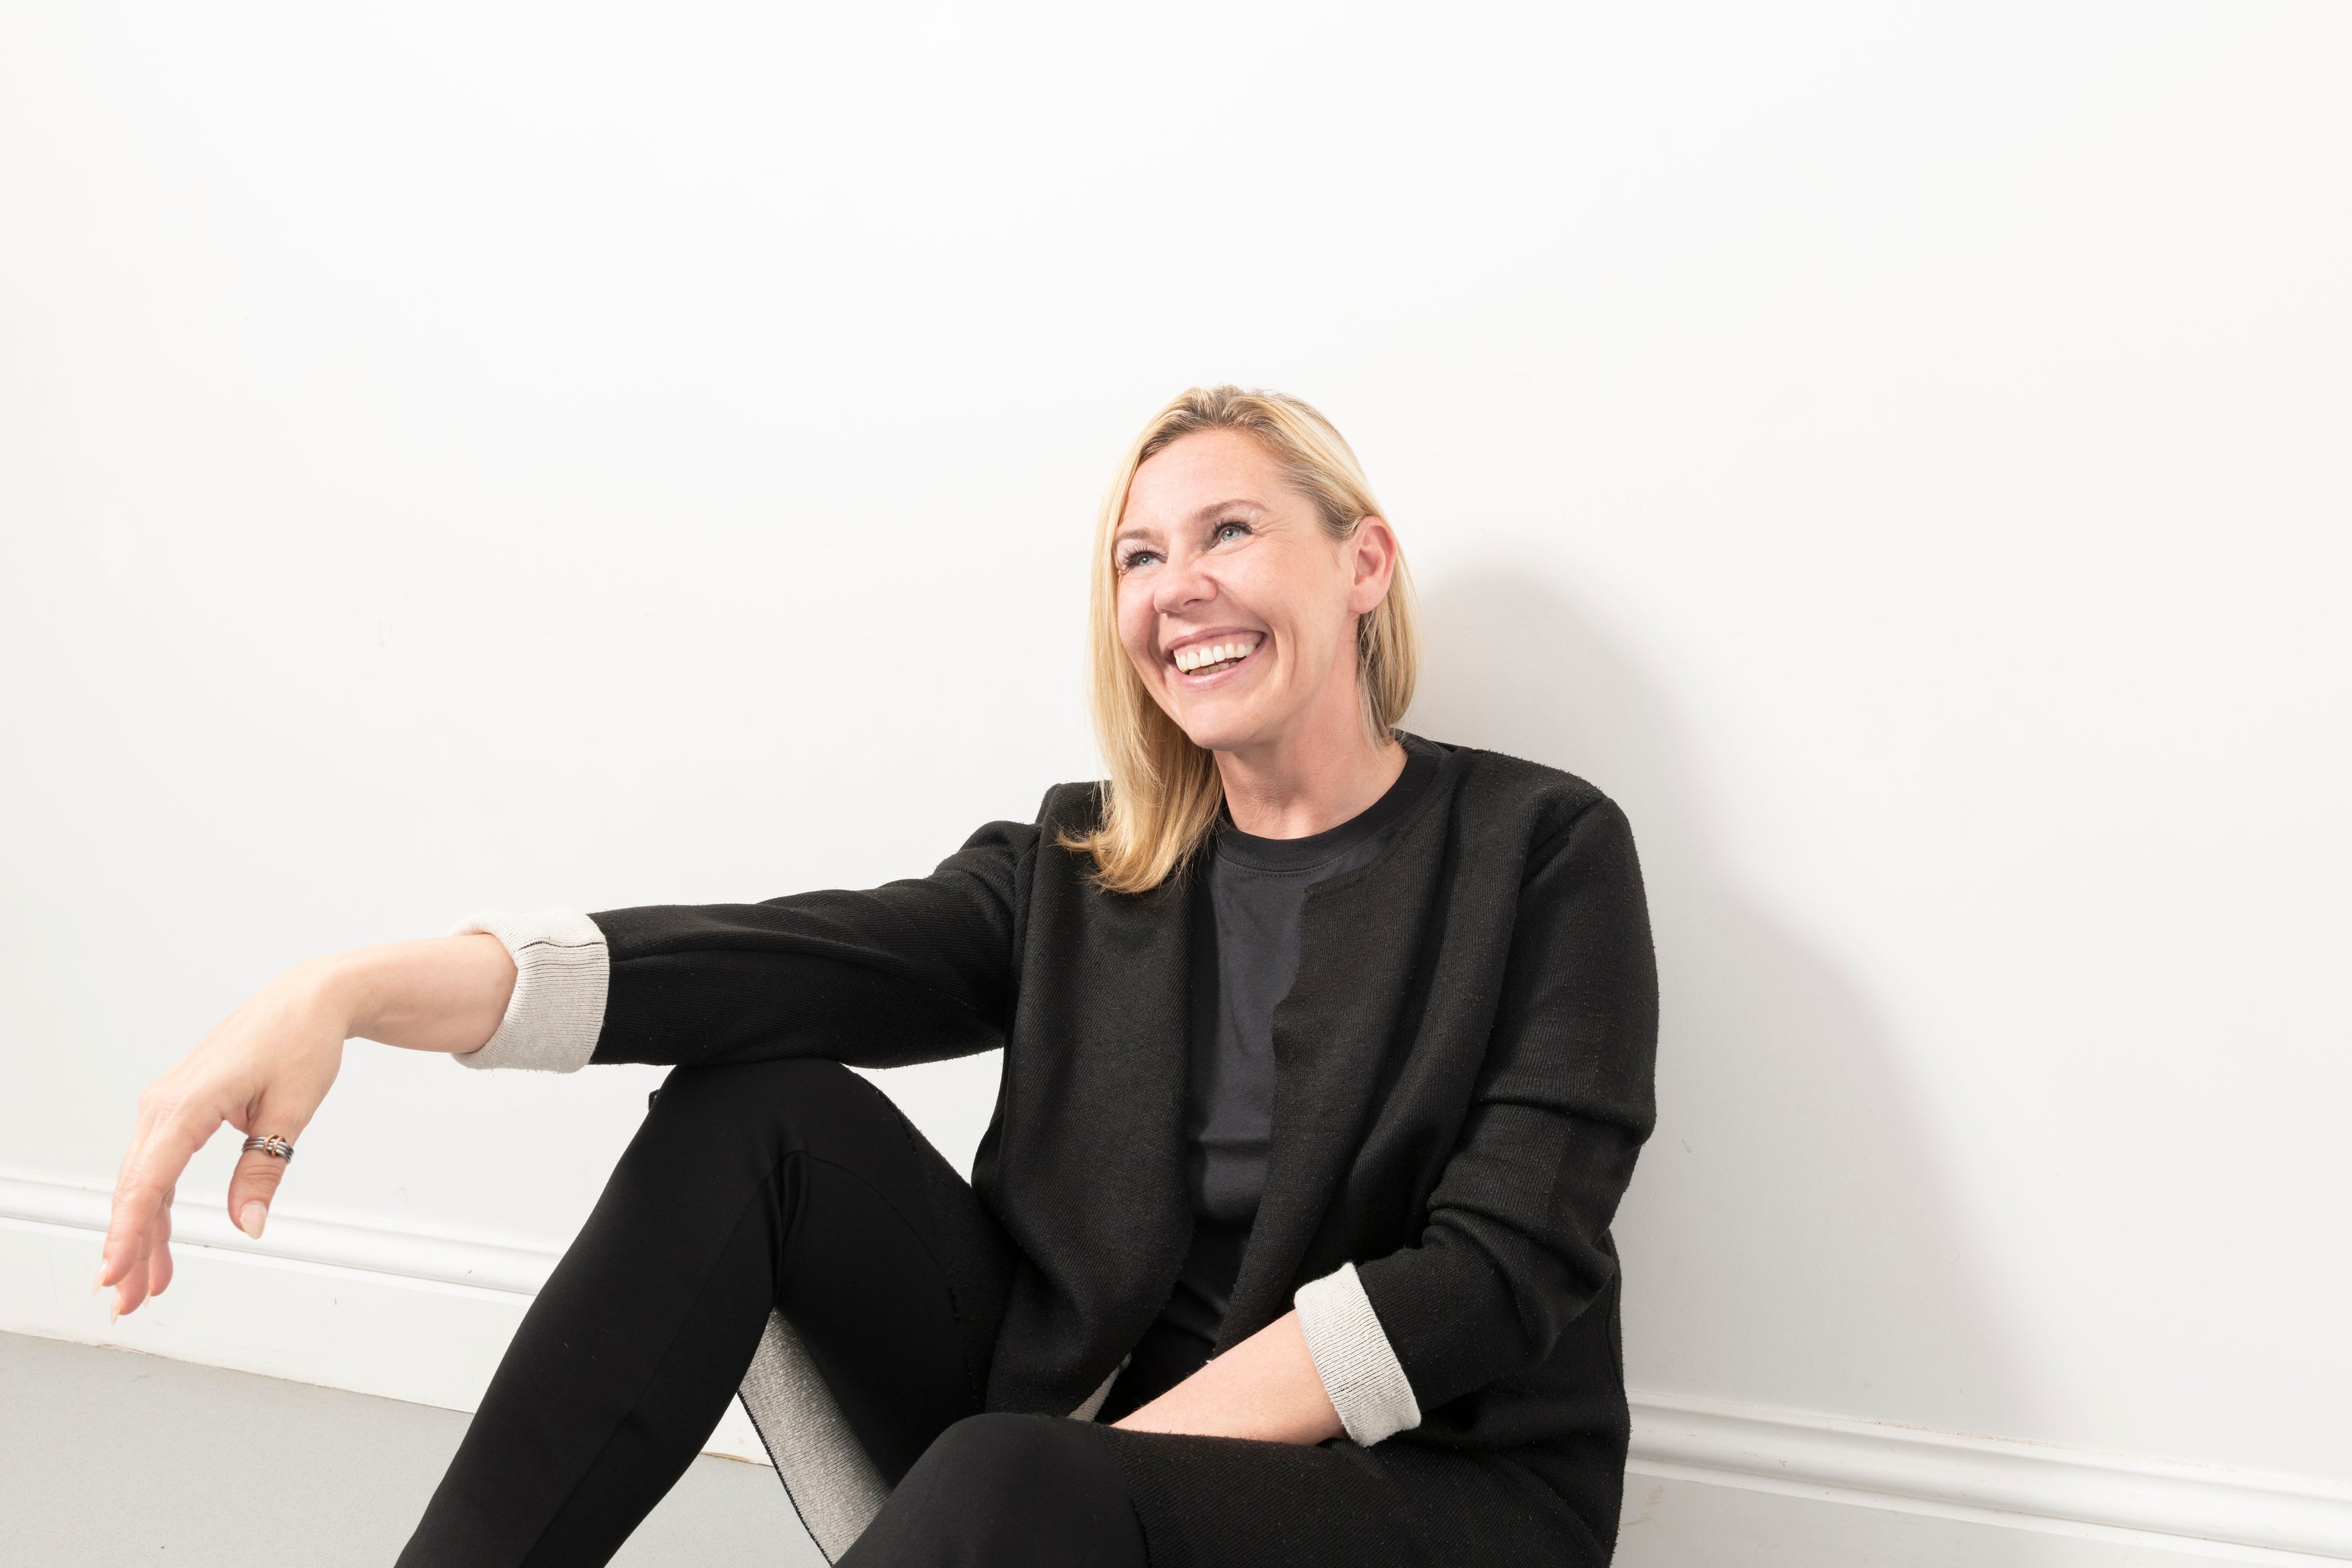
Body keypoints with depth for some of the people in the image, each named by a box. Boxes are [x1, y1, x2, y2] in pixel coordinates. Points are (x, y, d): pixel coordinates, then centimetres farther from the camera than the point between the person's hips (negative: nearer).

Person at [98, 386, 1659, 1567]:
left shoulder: (1542, 853, -2)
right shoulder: (1081, 874, 9)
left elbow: (1503, 1271, -12)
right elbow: (782, 963, -7)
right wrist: (355, 990, -22)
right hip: (1090, 1437, 4)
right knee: (762, 1112, -11)